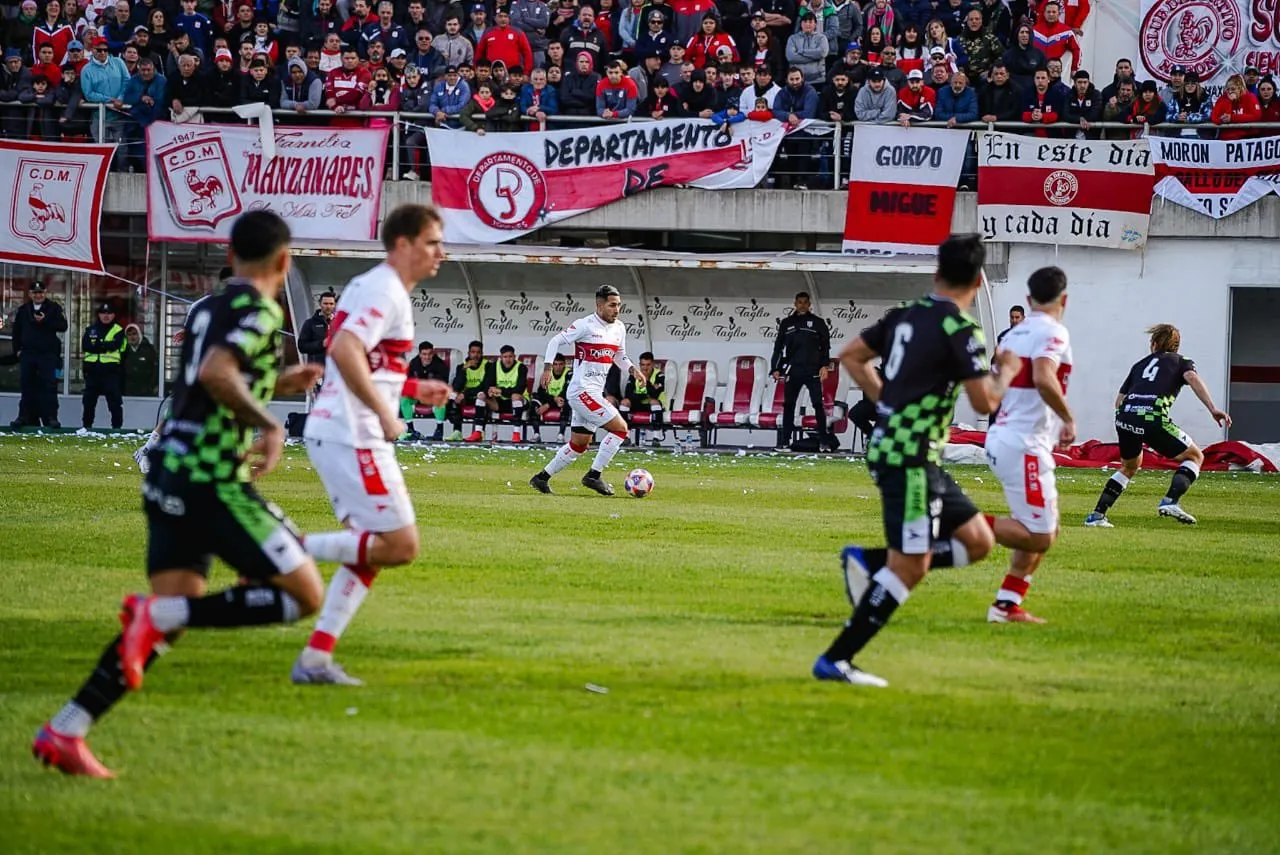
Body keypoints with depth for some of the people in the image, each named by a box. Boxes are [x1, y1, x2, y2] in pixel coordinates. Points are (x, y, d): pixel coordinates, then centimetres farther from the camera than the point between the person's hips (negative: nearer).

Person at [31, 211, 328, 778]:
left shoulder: (209, 310, 18)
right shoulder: (261, 312, -9)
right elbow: (215, 374, -26)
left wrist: (275, 385, 34)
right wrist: (269, 425, -15)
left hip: (168, 476, 9)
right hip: (214, 482, -9)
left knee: (175, 618, 10)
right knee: (304, 595, -5)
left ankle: (64, 732, 2)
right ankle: (158, 613, -14)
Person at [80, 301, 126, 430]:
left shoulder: (118, 331, 4)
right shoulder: (90, 329, 12)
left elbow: (115, 345, -14)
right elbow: (85, 345, -4)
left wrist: (97, 345, -13)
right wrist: (105, 347, -14)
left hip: (111, 370, -3)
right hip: (92, 370, 3)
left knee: (115, 401, -6)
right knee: (89, 400, 9)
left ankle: (117, 426, -3)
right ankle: (86, 425, 19)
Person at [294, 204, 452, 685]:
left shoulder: (370, 287, 19)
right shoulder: (386, 293, -12)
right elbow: (344, 351, -26)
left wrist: (415, 388, 22)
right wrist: (386, 414, -22)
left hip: (331, 433, 10)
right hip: (353, 438, -10)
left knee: (371, 550, 12)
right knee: (400, 546, -10)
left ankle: (316, 659, 8)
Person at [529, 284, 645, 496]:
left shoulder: (619, 328, 12)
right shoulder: (586, 325, -11)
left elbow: (619, 355, 26)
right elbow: (556, 341, -7)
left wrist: (632, 369, 7)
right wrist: (548, 368, -17)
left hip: (594, 393, 9)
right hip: (582, 390, -9)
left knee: (580, 444, 15)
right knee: (620, 428, -13)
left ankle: (542, 478, 22)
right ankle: (594, 475, -9)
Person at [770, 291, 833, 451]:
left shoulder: (818, 323, 8)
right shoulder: (787, 323, 13)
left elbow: (825, 346, 5)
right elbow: (778, 347, 13)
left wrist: (824, 366, -8)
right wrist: (776, 369, 4)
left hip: (813, 371, -2)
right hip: (793, 370, 2)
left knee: (818, 404, -7)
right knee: (788, 405, 2)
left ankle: (824, 438, -4)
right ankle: (784, 440, 5)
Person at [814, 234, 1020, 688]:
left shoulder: (905, 315, 10)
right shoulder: (960, 329, -14)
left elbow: (850, 355, 19)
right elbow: (985, 401, -14)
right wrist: (1007, 371, 6)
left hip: (892, 444, 9)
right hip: (910, 458, -9)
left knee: (977, 540, 11)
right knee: (910, 567, -8)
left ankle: (867, 562, 7)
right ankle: (834, 661, -7)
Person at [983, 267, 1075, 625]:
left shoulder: (1015, 335, 15)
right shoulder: (1053, 333, -10)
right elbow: (1044, 379, -28)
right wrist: (1068, 419, -15)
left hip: (1001, 437, 9)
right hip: (1026, 446, -9)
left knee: (1046, 530, 16)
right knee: (1039, 537, -7)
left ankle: (1006, 605, 12)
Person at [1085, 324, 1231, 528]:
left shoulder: (1140, 364, 31)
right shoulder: (1181, 362, 20)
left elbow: (1119, 400, 26)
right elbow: (1192, 377, -3)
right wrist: (1213, 409, -12)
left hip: (1125, 415, 5)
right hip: (1153, 417, -5)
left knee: (1129, 466, 30)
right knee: (1194, 456, 13)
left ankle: (1097, 516, 24)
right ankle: (1170, 501, -8)